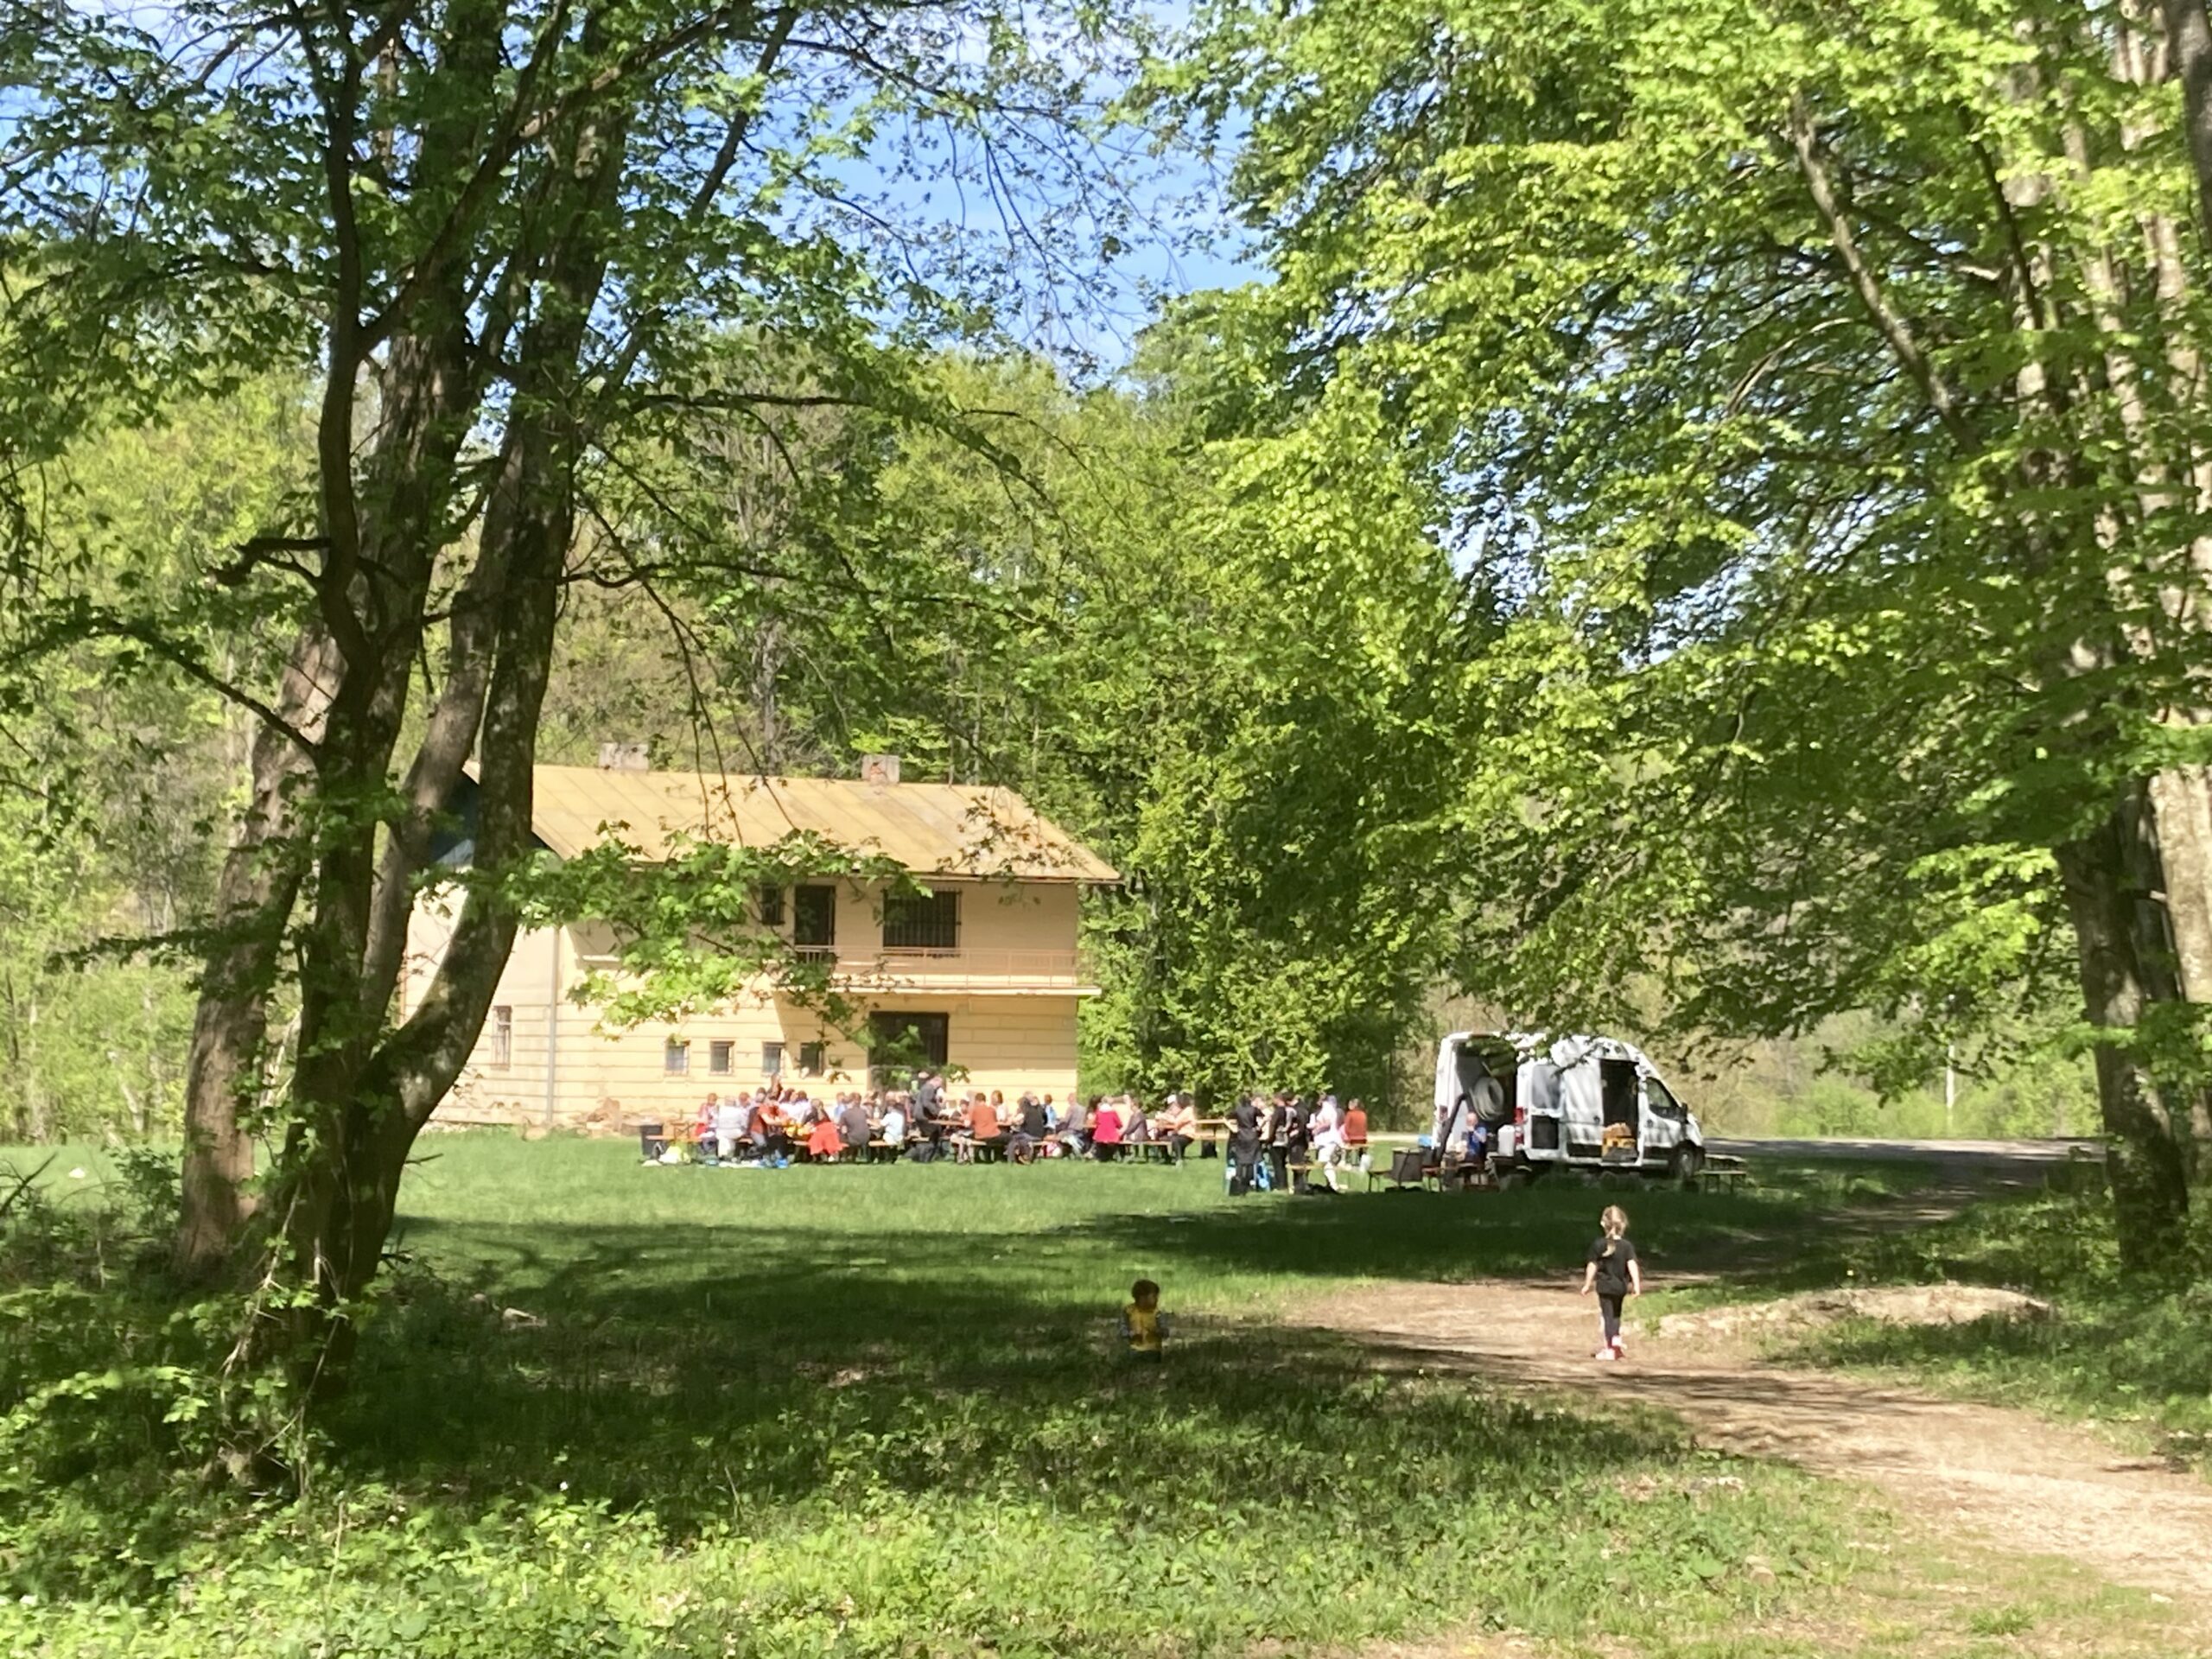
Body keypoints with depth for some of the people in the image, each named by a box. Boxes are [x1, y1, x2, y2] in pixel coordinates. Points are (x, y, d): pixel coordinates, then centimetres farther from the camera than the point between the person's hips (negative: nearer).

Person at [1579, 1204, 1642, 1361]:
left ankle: (1610, 1349, 2)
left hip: (1605, 1285, -2)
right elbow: (1632, 1266, -14)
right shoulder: (1627, 1246, -8)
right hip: (1621, 1286, 2)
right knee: (1616, 1314, 21)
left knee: (1607, 1315, 3)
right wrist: (1636, 1285, -12)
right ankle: (1616, 1341, 11)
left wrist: (1587, 1285, 6)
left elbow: (1592, 1266, -4)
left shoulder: (1598, 1245, -9)